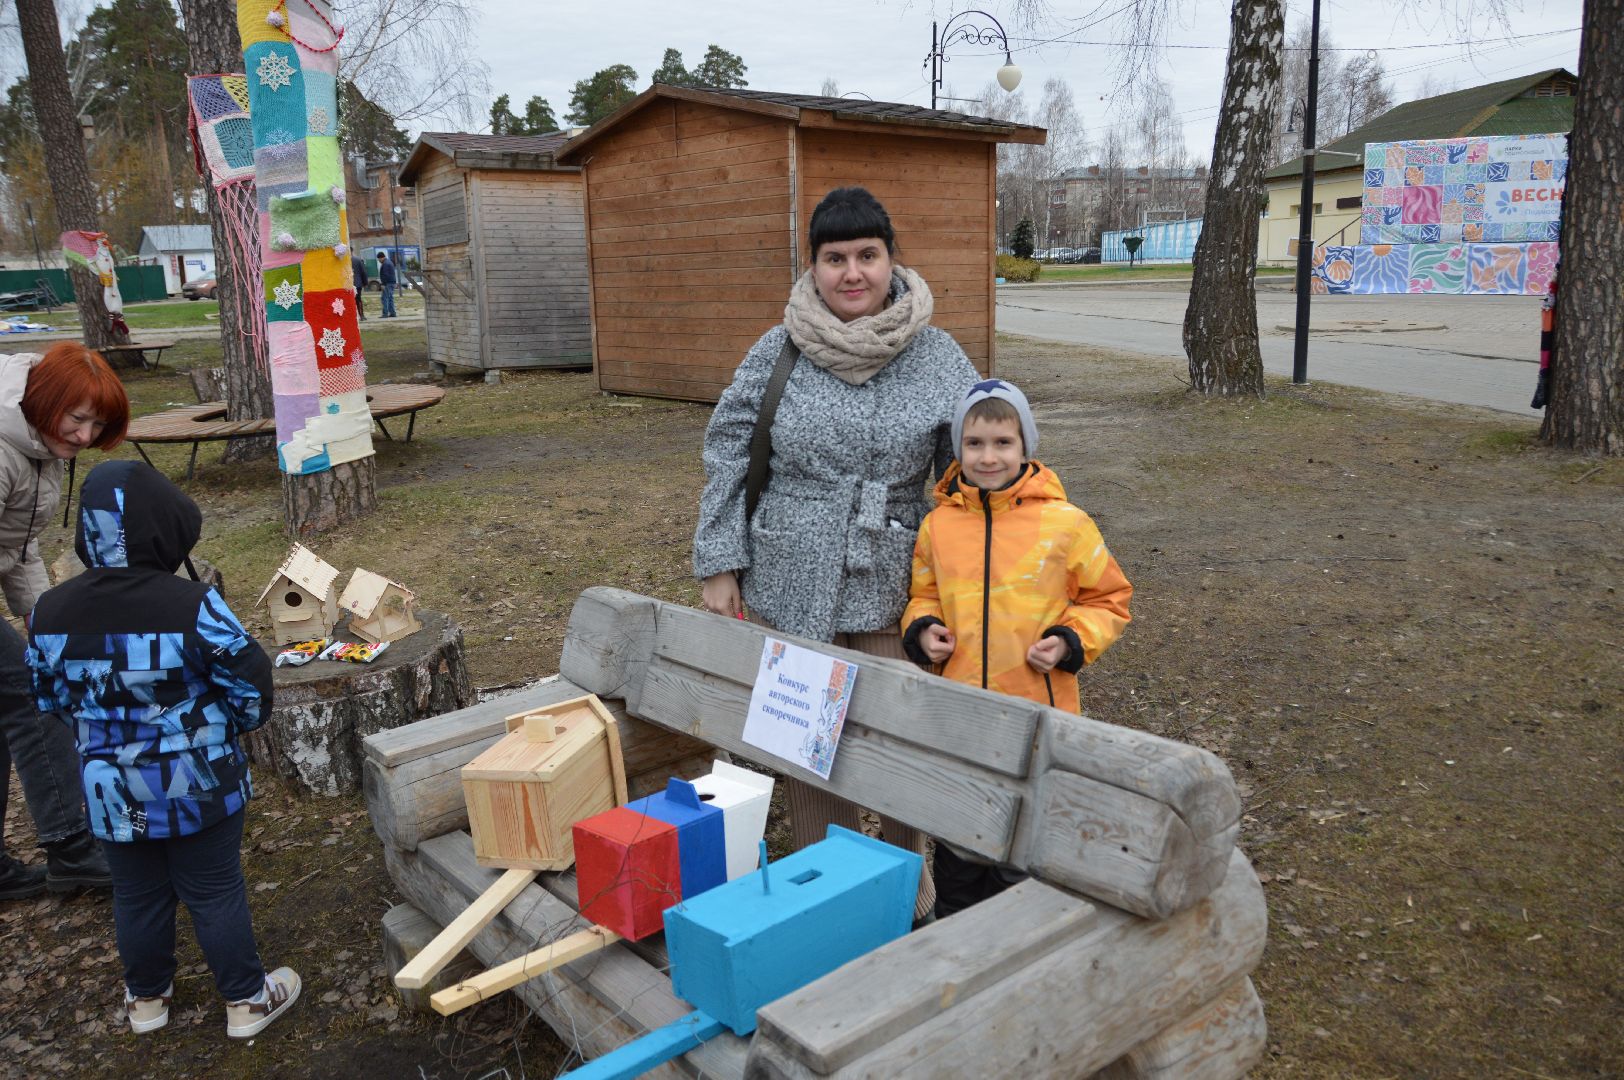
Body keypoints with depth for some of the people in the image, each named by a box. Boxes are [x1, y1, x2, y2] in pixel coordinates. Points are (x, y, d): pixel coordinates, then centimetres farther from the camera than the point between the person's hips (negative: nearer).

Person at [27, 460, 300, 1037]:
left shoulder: (51, 611, -8)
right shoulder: (191, 605, -23)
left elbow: (50, 698, 5)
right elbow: (251, 683, -16)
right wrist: (230, 727, 5)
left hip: (110, 789, 4)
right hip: (198, 785, -4)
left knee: (137, 895, 22)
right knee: (216, 893, 11)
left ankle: (146, 997, 40)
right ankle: (247, 999, 25)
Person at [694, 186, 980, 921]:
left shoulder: (938, 358, -2)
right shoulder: (777, 353, -3)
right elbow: (727, 454, 3)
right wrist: (719, 565, 0)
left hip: (892, 587, 0)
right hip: (791, 585, 0)